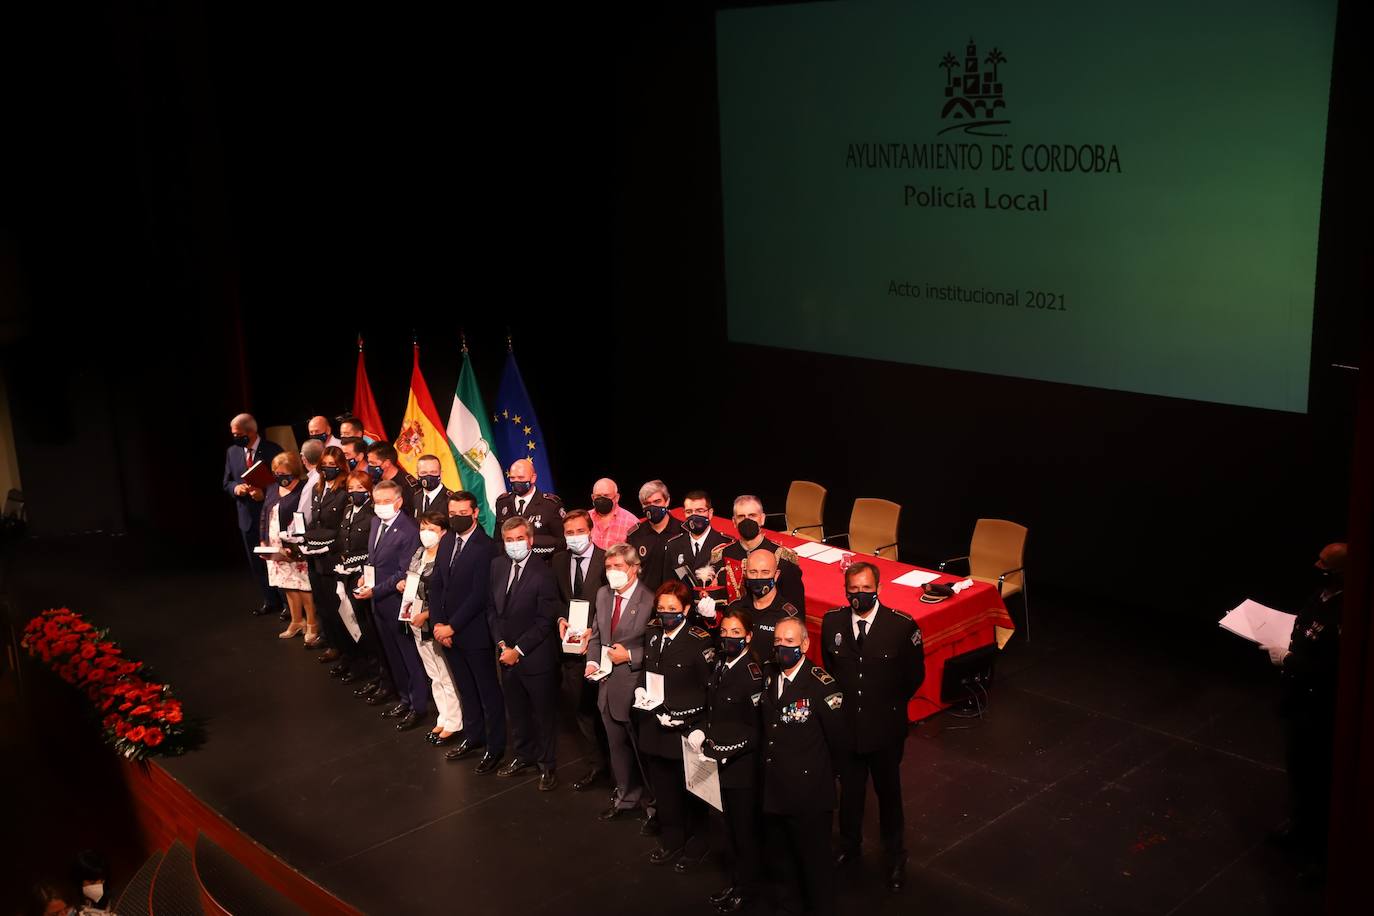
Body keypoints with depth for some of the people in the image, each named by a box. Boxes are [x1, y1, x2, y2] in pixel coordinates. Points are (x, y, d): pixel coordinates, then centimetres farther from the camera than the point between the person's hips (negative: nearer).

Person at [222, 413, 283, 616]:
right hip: (248, 515, 5)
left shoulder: (273, 450, -10)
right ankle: (271, 601, 23)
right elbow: (227, 482, 13)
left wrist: (265, 492, -20)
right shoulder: (232, 451, 5)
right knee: (256, 562, 11)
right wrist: (235, 487, -10)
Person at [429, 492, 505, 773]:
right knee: (465, 688, 20)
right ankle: (472, 737, 34)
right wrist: (438, 623, -3)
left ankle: (495, 747, 18)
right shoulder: (447, 541, 6)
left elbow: (479, 595, -20)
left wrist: (451, 627, -16)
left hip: (475, 632, -7)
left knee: (488, 690, 7)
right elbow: (436, 583, 7)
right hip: (448, 631, 7)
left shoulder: (485, 548, -17)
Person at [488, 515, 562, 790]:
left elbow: (545, 621, -17)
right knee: (517, 711, 20)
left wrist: (518, 650, -15)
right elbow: (492, 607, 8)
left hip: (536, 657, -6)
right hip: (507, 654, 6)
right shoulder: (497, 565, 2)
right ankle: (524, 754, 37)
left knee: (544, 713, 8)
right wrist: (502, 645, -3)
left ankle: (548, 765, 22)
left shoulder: (543, 573, -19)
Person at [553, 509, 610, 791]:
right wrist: (561, 619, -2)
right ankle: (595, 763, 18)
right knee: (578, 706, 7)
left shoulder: (606, 560, -11)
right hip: (572, 643, 5)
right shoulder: (559, 560, 6)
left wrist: (594, 631, -18)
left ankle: (608, 758, 22)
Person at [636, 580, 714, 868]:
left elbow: (709, 690, -14)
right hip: (654, 726, 5)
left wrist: (683, 715, -20)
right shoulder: (651, 632, 2)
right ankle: (671, 840, 35)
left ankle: (695, 843, 30)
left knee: (689, 790, 11)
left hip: (687, 730, -5)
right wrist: (640, 689, -3)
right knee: (662, 787, 17)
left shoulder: (700, 641, -16)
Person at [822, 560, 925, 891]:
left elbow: (914, 677, -4)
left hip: (885, 729, -2)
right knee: (849, 790, 19)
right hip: (845, 725, 2)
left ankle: (894, 855, 37)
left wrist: (889, 706, 0)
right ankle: (849, 846, 42)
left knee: (888, 791, 17)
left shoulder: (903, 627, -18)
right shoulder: (832, 622, -8)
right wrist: (842, 701, 6)